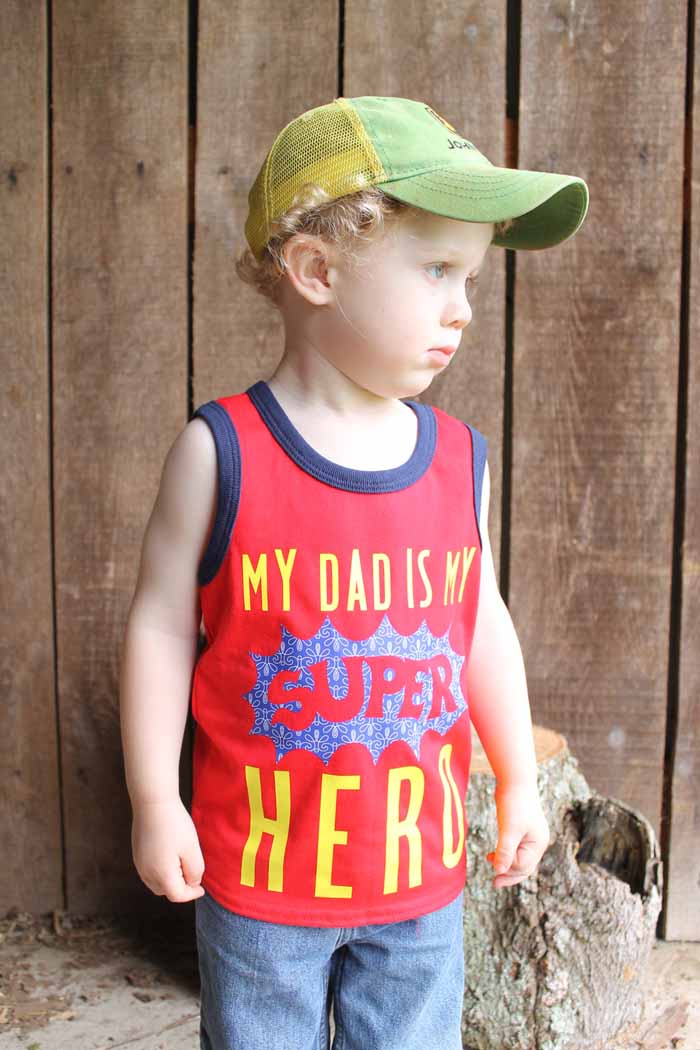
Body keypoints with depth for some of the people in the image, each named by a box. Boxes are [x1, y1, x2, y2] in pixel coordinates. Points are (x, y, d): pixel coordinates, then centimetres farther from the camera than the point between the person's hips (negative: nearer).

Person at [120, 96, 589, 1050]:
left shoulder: (461, 458, -4)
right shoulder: (221, 453, -15)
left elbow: (483, 624, 6)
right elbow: (161, 625, -9)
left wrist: (520, 782, 13)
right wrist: (154, 804, -7)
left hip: (420, 867, 3)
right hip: (263, 864, -3)